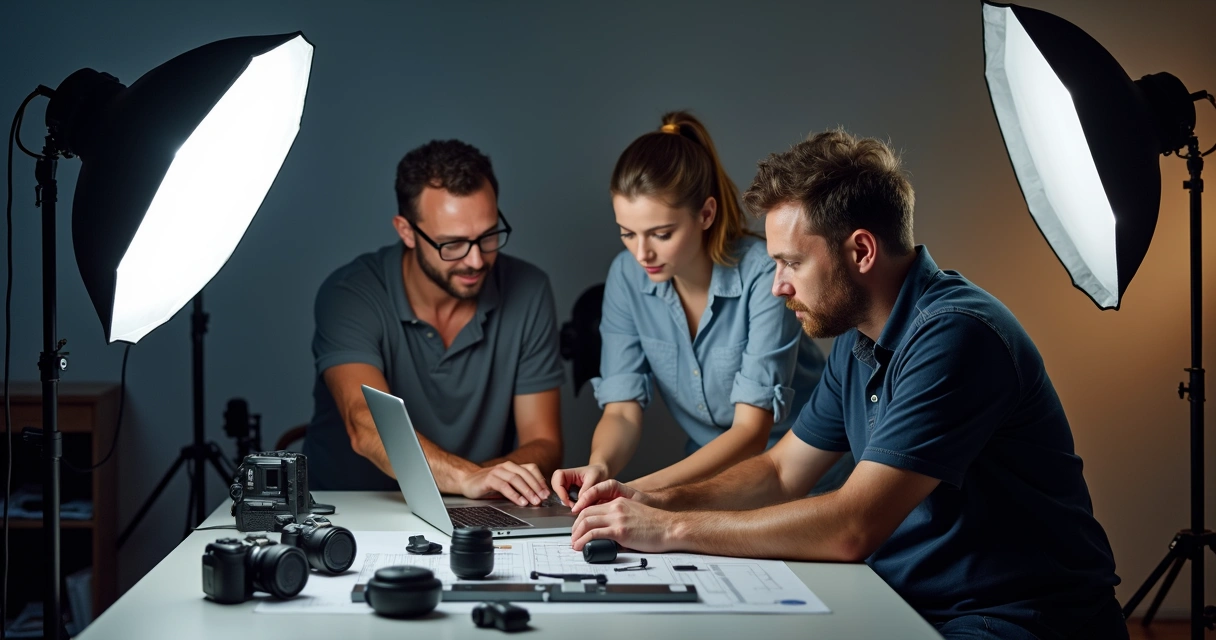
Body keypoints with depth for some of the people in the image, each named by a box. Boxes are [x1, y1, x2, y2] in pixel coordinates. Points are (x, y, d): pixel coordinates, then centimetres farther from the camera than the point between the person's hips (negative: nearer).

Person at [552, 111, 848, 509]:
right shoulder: (627, 276, -5)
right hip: (709, 472, 5)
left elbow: (751, 429, -24)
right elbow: (623, 409, -6)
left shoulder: (764, 277, -21)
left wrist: (647, 488, -38)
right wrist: (599, 467, -30)